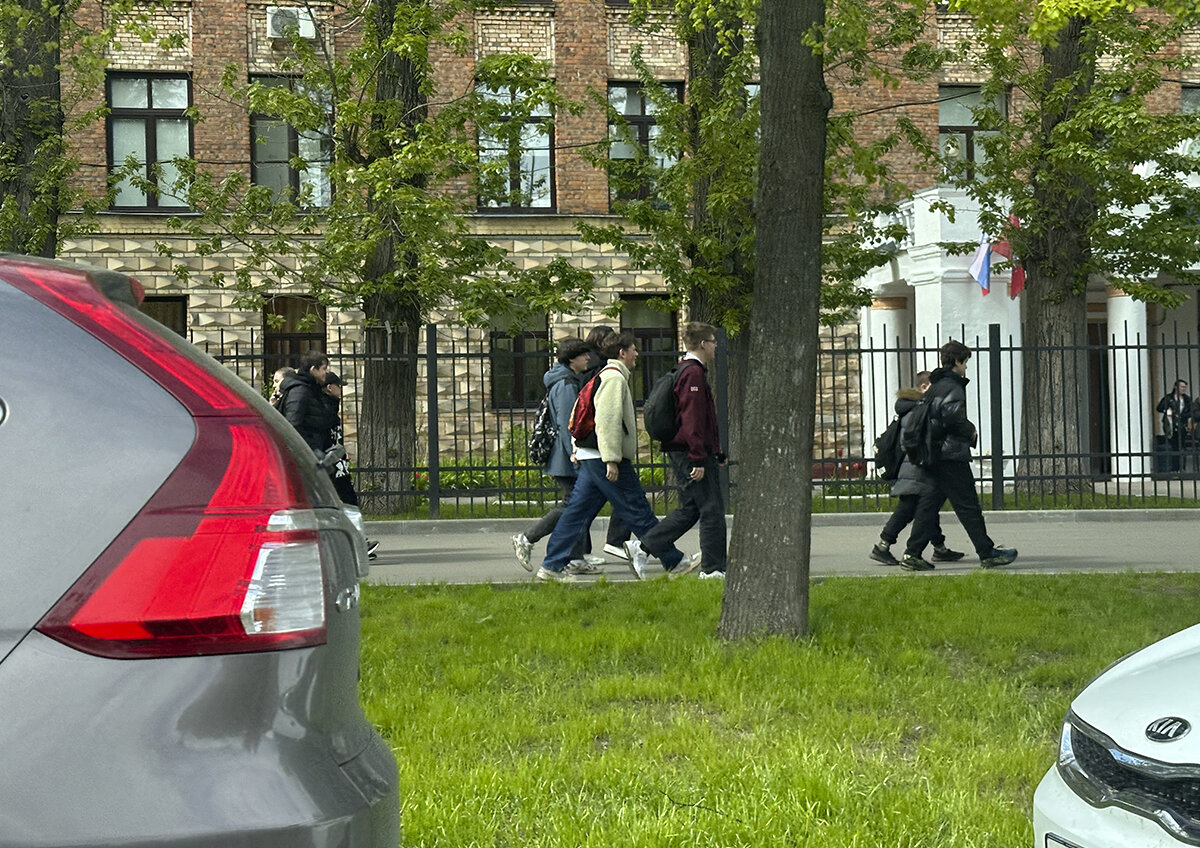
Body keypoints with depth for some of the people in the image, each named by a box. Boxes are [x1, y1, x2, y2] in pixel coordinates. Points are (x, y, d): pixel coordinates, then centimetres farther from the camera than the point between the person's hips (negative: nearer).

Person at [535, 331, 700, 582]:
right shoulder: (615, 377, -13)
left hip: (590, 457, 10)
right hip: (603, 458, -10)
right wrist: (611, 459, -24)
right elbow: (607, 420, -21)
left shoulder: (604, 376, 21)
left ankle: (552, 566, 8)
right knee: (637, 511, -4)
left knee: (577, 511, 8)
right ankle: (673, 562, 2)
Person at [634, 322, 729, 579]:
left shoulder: (684, 370, 20)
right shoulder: (693, 373, -14)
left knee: (690, 510, 13)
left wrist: (716, 454, 28)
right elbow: (692, 419, -22)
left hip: (680, 452, 10)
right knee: (712, 511, -4)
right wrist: (698, 459, -23)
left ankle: (641, 547, 12)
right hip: (693, 454, -10)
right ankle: (712, 568, 1)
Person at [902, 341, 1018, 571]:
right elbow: (952, 417, -24)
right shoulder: (952, 386, -11)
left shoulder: (935, 386, 18)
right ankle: (987, 554, 2)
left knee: (928, 504, 7)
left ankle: (913, 554, 2)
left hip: (935, 455, 9)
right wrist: (970, 431, -7)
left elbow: (927, 417, 21)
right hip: (952, 454, -9)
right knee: (968, 506, -4)